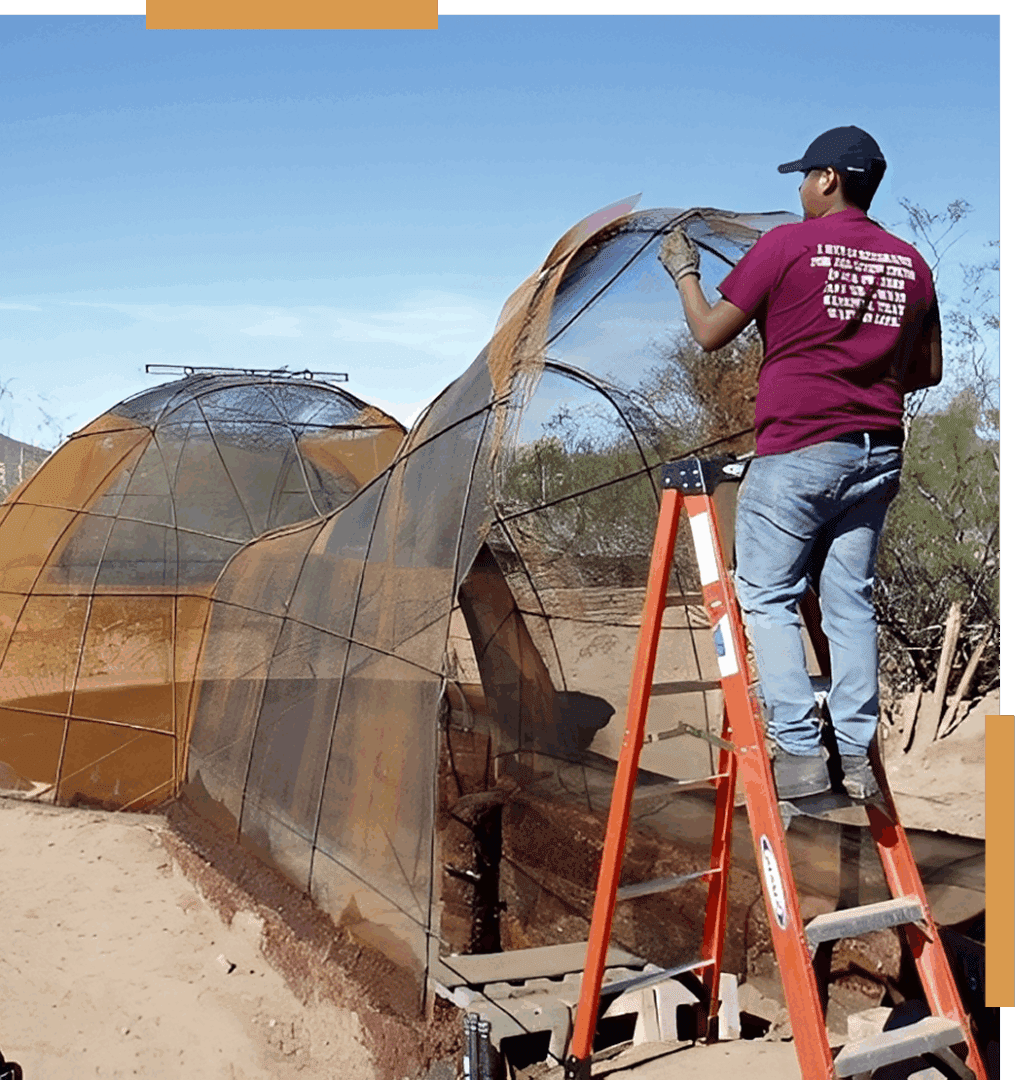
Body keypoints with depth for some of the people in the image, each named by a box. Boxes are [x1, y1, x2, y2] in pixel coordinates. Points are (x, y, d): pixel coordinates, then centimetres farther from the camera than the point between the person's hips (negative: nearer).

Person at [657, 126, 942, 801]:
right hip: (878, 454, 6)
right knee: (851, 600, 10)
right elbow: (929, 370, 16)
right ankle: (856, 756, 10)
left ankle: (801, 750, -2)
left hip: (798, 450, -5)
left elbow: (710, 334, 0)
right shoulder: (910, 262, 12)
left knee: (768, 597, 3)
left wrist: (685, 271, 17)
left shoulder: (788, 245, -4)